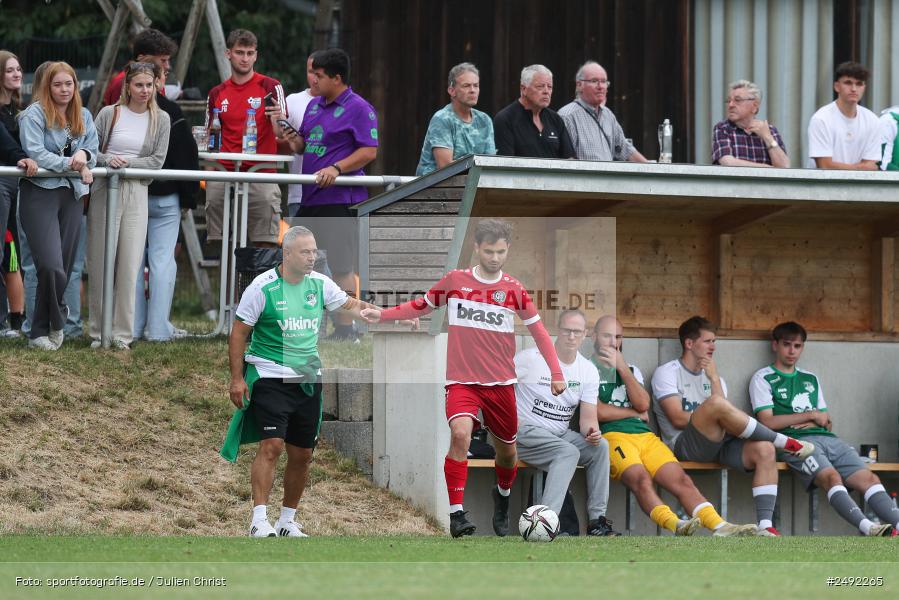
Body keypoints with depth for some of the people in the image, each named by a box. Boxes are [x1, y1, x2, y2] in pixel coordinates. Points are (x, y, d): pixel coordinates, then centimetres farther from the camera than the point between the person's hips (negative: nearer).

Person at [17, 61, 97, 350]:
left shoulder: (83, 117, 13)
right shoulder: (34, 114, -5)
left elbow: (93, 153, 12)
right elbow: (35, 153, -14)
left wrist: (84, 155, -12)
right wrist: (72, 164, -14)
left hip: (72, 195, 6)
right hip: (40, 193, -6)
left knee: (64, 268, 4)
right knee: (51, 266, -16)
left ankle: (40, 331, 14)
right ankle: (55, 321, 3)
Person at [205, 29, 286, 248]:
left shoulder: (270, 87, 3)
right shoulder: (216, 94, 14)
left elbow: (281, 133, -5)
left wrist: (277, 119, -27)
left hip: (261, 176, -3)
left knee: (265, 242, -7)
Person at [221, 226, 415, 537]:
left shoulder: (319, 284, 4)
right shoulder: (262, 287, -10)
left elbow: (352, 306, 17)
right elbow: (239, 333, -5)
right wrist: (237, 378, -9)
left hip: (308, 380, 5)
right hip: (269, 379, -5)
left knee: (302, 454, 7)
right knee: (272, 445, -18)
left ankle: (287, 521, 19)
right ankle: (259, 520, -17)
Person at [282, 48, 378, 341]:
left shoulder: (358, 108, -8)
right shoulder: (314, 105, 16)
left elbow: (369, 151, -13)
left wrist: (337, 168, -24)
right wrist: (295, 142, 2)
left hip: (340, 199, -9)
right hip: (310, 196, 9)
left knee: (341, 267, -5)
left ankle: (345, 331, 0)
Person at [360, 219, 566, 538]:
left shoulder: (514, 289, -1)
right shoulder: (454, 281, -1)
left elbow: (538, 330, 5)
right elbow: (421, 306, 13)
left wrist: (556, 373, -1)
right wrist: (382, 315, 3)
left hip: (500, 382, 2)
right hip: (462, 380, -2)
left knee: (507, 449, 12)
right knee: (461, 433, -28)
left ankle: (503, 495, 46)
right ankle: (456, 512, -25)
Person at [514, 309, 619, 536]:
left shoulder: (588, 371, 6)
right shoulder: (531, 358, -8)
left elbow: (588, 418, 4)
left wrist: (591, 432, -20)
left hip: (560, 435, 6)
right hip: (527, 433, -6)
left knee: (600, 446, -20)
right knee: (569, 452, -32)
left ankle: (597, 520, -17)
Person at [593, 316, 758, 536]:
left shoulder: (631, 371, 29)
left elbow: (643, 404, 8)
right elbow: (597, 412, -6)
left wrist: (622, 368, 2)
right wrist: (634, 412, 7)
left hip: (645, 435, 6)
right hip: (612, 435, -6)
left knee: (681, 480, -16)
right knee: (641, 478, -34)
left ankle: (720, 526, -34)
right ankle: (675, 525, -57)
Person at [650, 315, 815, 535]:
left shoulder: (711, 375, 24)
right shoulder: (667, 373, 7)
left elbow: (724, 414, 4)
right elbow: (678, 419, -9)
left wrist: (714, 379, -4)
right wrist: (710, 415, -1)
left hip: (718, 443, 6)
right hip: (686, 446, -6)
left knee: (764, 449, -24)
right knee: (715, 402, -35)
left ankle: (765, 526, -33)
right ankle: (785, 442, -25)